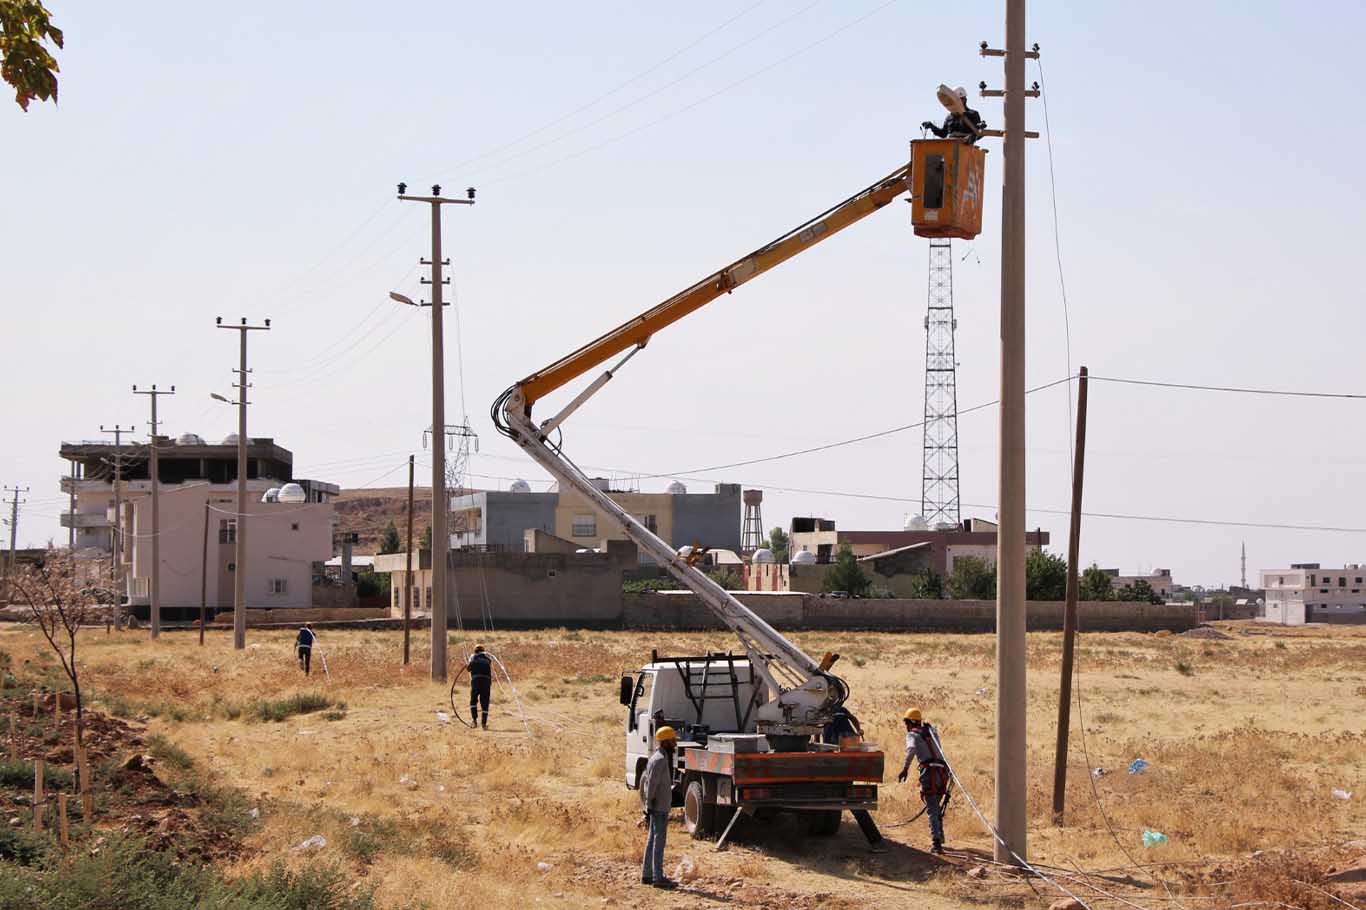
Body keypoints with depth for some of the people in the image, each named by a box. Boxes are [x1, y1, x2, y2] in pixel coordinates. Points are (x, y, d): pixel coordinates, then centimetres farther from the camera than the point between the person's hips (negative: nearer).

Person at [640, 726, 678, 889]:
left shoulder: (657, 758, 15)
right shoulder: (660, 760, -16)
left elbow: (645, 779, 22)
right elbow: (652, 783, -20)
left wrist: (648, 805, 22)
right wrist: (649, 806, -21)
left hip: (656, 807, 10)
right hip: (659, 807, -10)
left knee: (652, 840, 12)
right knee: (659, 841, -9)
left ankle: (647, 875, 15)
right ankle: (658, 877, -10)